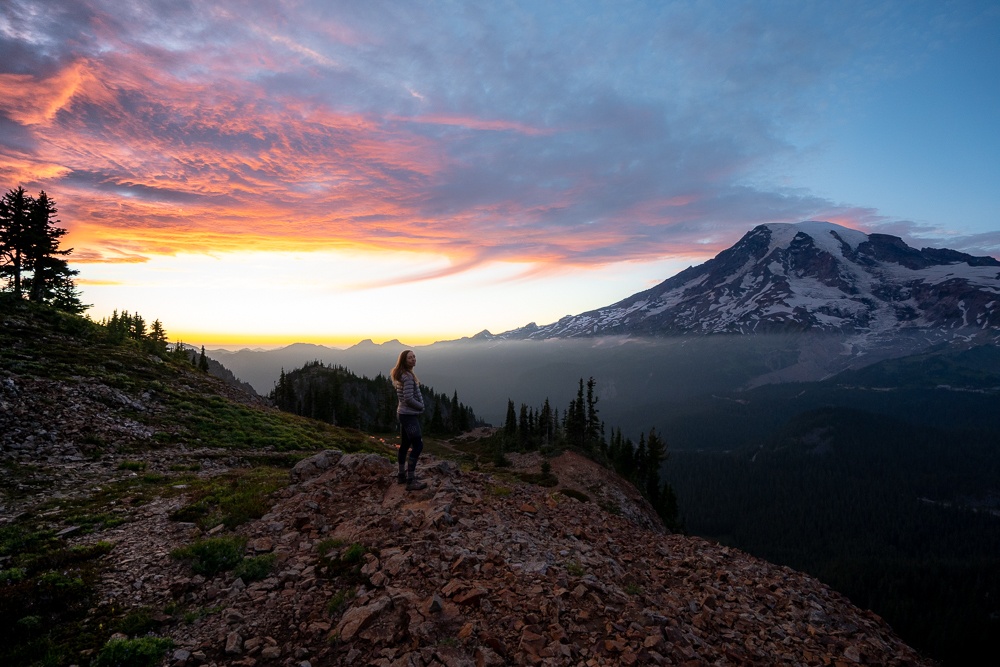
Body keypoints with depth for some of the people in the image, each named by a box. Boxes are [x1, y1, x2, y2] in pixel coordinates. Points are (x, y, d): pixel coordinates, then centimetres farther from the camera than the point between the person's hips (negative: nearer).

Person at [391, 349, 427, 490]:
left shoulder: (402, 374, 12)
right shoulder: (408, 376, -19)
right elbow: (409, 398, -24)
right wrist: (421, 406, -7)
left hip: (404, 413, 10)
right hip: (409, 415, -10)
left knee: (405, 445, 16)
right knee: (417, 445, -11)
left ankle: (402, 475, 25)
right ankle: (411, 481, -11)